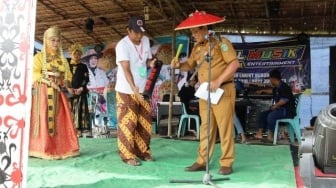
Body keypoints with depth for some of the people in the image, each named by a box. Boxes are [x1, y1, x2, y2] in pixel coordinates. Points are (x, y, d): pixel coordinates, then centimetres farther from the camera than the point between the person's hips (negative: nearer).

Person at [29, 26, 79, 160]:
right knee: (43, 121, -7)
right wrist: (49, 81, -21)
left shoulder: (63, 59, 17)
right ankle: (42, 150, -4)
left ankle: (60, 149, 5)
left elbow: (68, 76, 13)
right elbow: (35, 74, -8)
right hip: (43, 93, -4)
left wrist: (67, 85, -8)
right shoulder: (39, 57, 4)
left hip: (58, 94, 4)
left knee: (60, 122, 0)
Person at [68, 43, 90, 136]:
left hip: (80, 92, 0)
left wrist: (81, 88, -10)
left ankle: (79, 129, -3)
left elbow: (86, 79, 4)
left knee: (80, 110, -4)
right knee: (70, 110, -4)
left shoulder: (83, 67, 11)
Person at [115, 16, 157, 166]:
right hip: (126, 90, -7)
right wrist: (133, 88, -38)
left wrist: (151, 63, -9)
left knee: (145, 122, 11)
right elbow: (126, 70, -25)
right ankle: (127, 155, 7)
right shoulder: (122, 45, -17)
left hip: (143, 89, 7)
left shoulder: (146, 41, 5)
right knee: (128, 123, -2)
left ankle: (143, 151, 24)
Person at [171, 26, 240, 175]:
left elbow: (235, 63, -13)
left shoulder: (221, 42, -6)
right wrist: (179, 65, -1)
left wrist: (218, 80, -20)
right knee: (206, 127, 9)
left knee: (225, 127, -2)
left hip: (222, 90, -6)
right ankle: (202, 161, 14)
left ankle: (226, 163, 6)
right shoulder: (197, 47, 14)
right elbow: (190, 65, 22)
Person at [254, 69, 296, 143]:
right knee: (261, 115, 4)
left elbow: (285, 99, -27)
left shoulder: (283, 87, -14)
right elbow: (272, 91, 42)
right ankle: (259, 134, -4)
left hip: (287, 111, -11)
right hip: (278, 109, 11)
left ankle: (270, 137, -28)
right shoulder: (277, 88, 16)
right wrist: (263, 91, 50)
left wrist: (275, 105, -21)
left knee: (271, 116, -35)